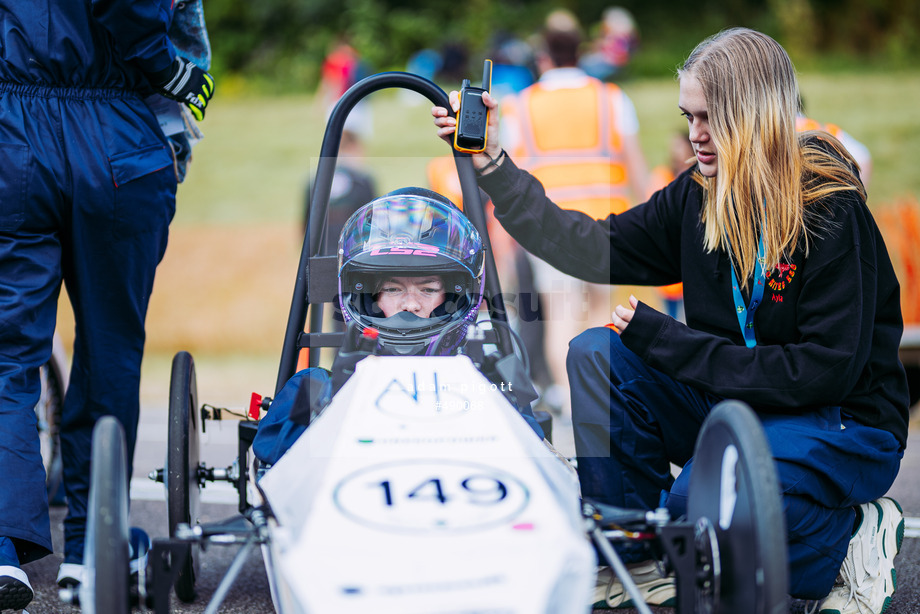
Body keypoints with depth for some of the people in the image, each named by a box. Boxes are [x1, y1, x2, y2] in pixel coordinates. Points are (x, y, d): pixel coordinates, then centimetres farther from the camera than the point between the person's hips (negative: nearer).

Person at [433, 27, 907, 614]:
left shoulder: (833, 214, -20)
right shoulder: (696, 197, -1)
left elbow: (827, 371, -23)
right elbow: (591, 250, 1)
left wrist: (669, 342, -23)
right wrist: (491, 162, -4)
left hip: (844, 427, -7)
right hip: (730, 406, 7)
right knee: (595, 354, -9)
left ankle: (855, 536, -5)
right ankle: (637, 557, -3)